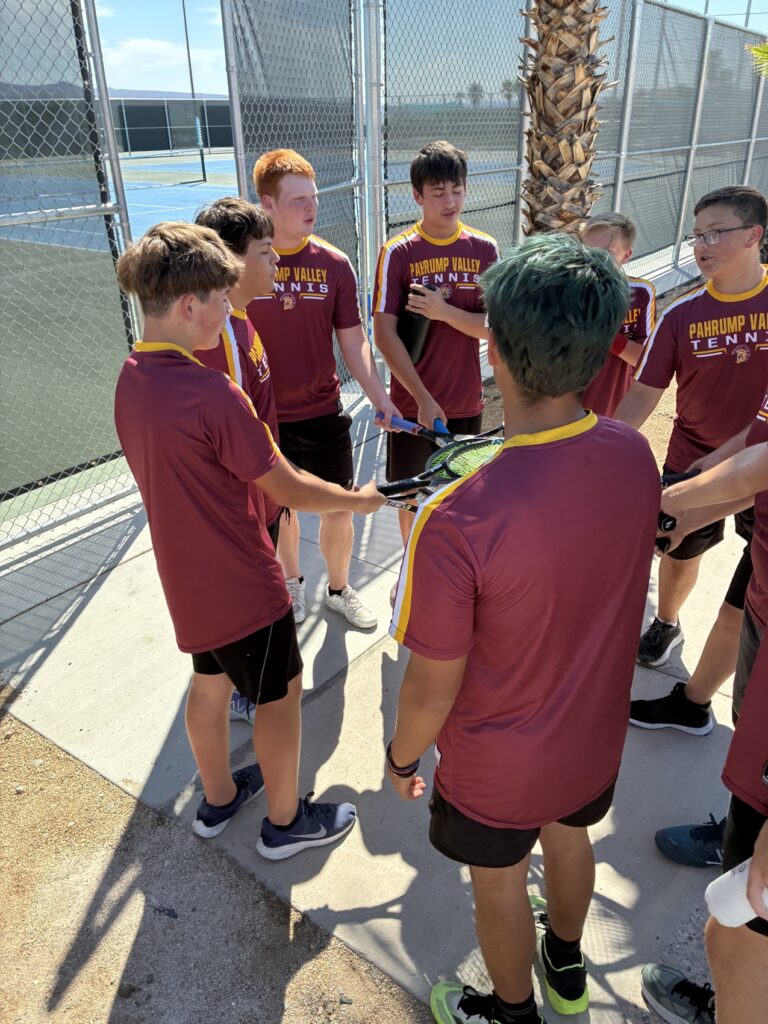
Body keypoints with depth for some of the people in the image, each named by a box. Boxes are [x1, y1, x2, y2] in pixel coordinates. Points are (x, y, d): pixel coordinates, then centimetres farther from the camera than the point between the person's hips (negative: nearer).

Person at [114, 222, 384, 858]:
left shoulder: (132, 377, -1)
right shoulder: (212, 394, -29)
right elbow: (287, 489, -21)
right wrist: (358, 499, -5)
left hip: (188, 576, 9)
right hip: (242, 583, -8)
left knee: (211, 681, 25)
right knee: (280, 694, 12)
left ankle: (218, 798, 46)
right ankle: (286, 821, 32)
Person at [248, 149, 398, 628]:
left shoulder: (334, 264, -4)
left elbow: (352, 339, -1)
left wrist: (380, 397, -13)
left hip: (323, 413, 1)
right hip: (264, 417, -1)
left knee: (338, 510, 10)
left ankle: (340, 589, 35)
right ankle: (292, 582, 42)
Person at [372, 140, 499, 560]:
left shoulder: (485, 250, -1)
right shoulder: (398, 252, -8)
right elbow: (384, 335, -12)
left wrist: (443, 311, -22)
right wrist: (423, 399, -16)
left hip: (467, 403, 2)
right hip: (413, 403, -2)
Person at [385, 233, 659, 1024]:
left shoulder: (456, 522, -38)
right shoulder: (634, 455, -19)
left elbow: (432, 688, -24)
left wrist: (402, 756, -3)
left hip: (497, 767, -5)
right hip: (595, 735, 6)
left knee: (499, 885, 24)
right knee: (568, 839, 33)